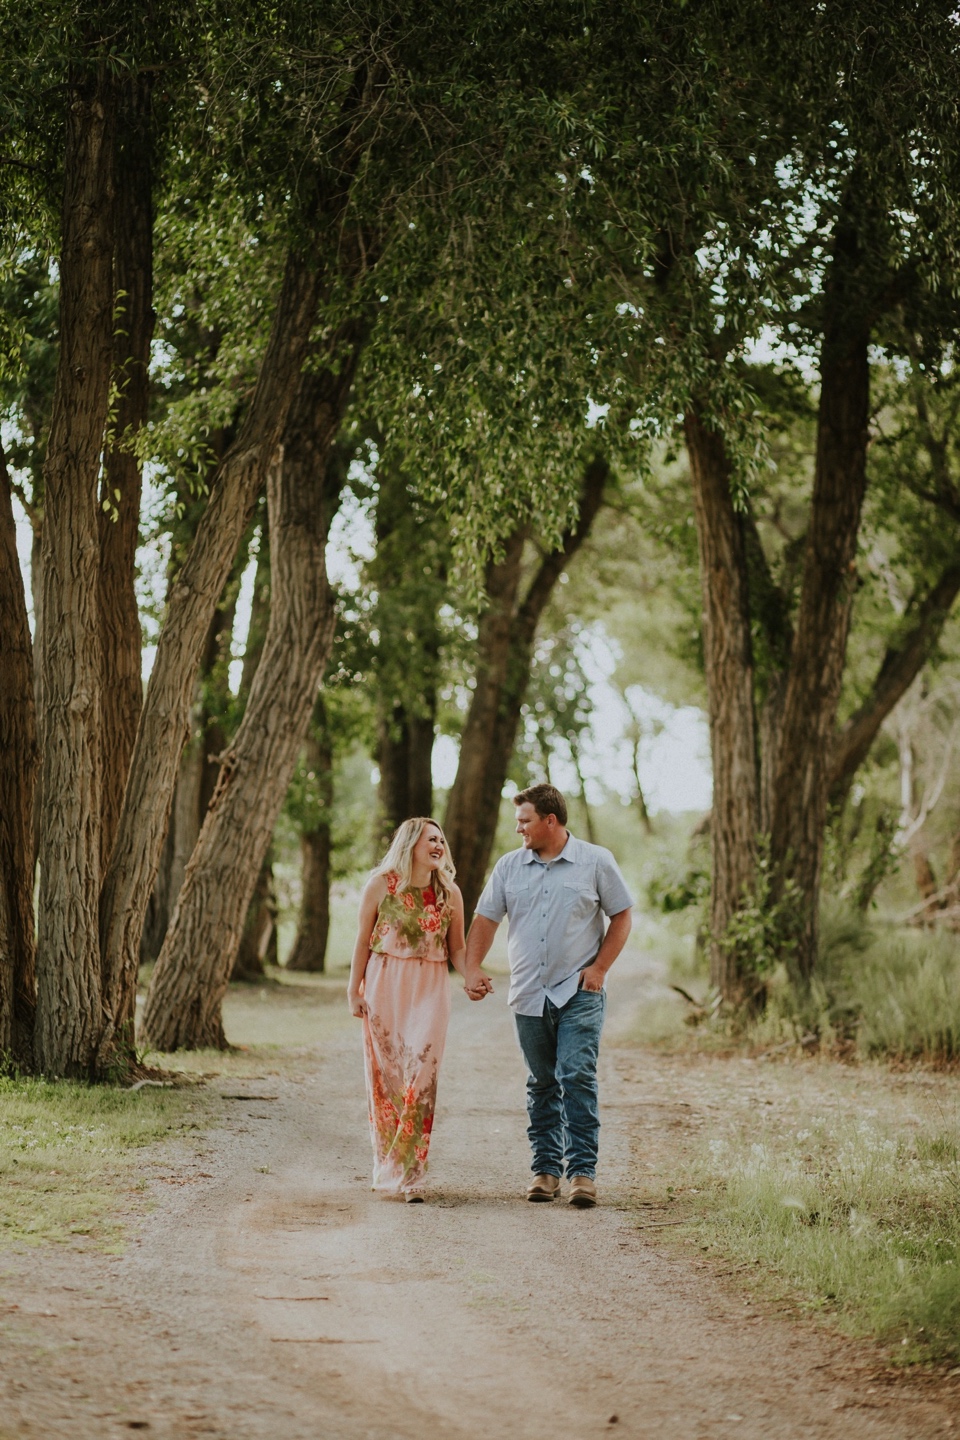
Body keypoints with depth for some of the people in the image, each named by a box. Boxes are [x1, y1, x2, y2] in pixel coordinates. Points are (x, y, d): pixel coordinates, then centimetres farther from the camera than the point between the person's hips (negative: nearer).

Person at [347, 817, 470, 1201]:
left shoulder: (449, 893, 4)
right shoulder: (381, 885, -1)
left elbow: (457, 948, 8)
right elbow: (363, 940, 3)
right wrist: (354, 989, 0)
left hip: (429, 989, 1)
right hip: (384, 985, -1)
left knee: (421, 1076, -9)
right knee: (385, 1076, 3)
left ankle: (409, 1174, -6)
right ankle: (386, 1168, 16)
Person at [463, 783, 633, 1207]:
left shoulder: (596, 862, 0)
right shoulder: (510, 866, 8)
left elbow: (621, 917, 4)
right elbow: (485, 919, 9)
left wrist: (599, 967, -6)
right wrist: (472, 967, -5)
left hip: (579, 993, -4)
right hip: (529, 994, 4)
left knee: (577, 1075, -13)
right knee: (541, 1084, 9)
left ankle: (583, 1169, -10)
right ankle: (545, 1168, 16)